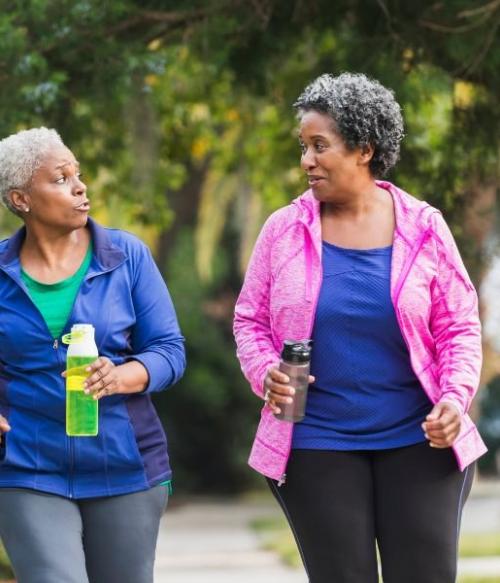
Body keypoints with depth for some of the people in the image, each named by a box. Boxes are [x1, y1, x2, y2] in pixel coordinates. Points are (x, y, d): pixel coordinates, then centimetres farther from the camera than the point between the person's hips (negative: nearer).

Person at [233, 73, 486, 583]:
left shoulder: (422, 229, -1)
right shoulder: (284, 230, 1)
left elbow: (458, 328, 3)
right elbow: (250, 320, 7)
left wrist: (455, 397, -12)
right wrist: (265, 374, -12)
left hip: (416, 443, 0)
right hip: (317, 444, 1)